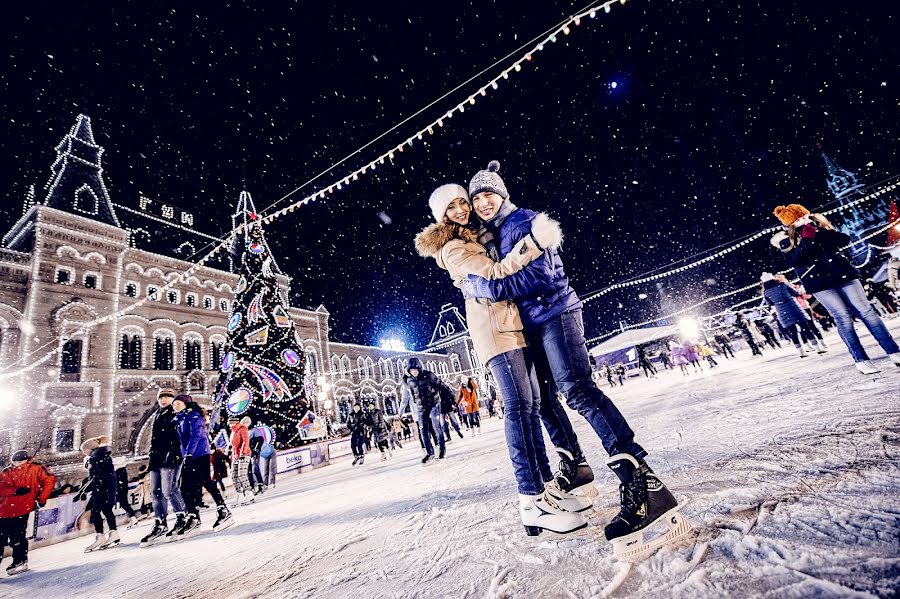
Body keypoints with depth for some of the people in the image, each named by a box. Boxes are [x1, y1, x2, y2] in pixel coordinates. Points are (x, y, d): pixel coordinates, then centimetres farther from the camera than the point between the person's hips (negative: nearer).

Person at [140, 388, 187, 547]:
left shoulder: (176, 414, -2)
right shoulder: (157, 416, 23)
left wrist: (173, 452, -22)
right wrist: (151, 458, 21)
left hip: (170, 458, -8)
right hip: (156, 459, 8)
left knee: (169, 490, -10)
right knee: (156, 492, 8)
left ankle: (182, 518, 5)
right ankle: (160, 524, 15)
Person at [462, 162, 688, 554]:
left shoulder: (523, 221, -8)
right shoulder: (488, 237, 17)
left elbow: (538, 275, -20)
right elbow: (496, 281, 17)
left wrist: (482, 285, -21)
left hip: (553, 313, -9)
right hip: (529, 324, 9)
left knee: (577, 390, -22)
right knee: (543, 399, 13)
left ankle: (640, 481, -21)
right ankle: (575, 467, 28)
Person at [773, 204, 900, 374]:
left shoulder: (818, 229, 11)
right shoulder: (787, 243, 2)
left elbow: (845, 240, -1)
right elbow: (794, 261, -15)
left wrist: (821, 230, -12)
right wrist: (807, 239, -18)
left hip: (843, 275, 3)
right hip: (820, 284, -3)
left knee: (866, 311, 0)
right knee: (844, 318, -6)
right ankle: (860, 360, 1)